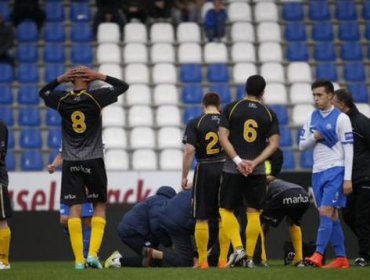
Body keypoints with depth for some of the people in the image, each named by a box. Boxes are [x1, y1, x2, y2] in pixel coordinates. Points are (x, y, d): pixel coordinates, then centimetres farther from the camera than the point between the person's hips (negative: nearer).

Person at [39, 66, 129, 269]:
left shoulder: (62, 100, 0)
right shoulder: (95, 98, -6)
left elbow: (43, 92, 22)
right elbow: (123, 86, 3)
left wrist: (60, 79, 10)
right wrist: (100, 76, 1)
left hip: (71, 163, 2)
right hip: (93, 161, -2)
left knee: (74, 209, -1)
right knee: (100, 205, 10)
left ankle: (79, 259, -7)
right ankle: (93, 253, -5)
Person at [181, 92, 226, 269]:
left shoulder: (195, 124, -3)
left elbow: (189, 150, -9)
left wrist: (184, 176, -3)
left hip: (204, 170, -2)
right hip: (225, 170, 2)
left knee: (202, 219, 4)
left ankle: (202, 260, 4)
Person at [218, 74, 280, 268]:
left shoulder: (231, 108, 1)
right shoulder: (269, 114, 5)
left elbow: (223, 137, -6)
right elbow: (274, 144, -2)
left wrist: (238, 160, -9)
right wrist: (255, 162, -7)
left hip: (233, 169, -1)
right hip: (257, 170, 1)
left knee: (226, 210, 8)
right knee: (253, 212, 7)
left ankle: (238, 248, -10)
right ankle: (249, 257, 5)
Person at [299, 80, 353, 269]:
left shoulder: (341, 118, -6)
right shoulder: (312, 118, 11)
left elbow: (348, 149, -8)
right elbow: (302, 146, 13)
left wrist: (348, 178, -12)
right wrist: (314, 137, -8)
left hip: (335, 170, -6)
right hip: (318, 171, 6)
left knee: (326, 212, -15)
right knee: (331, 215, 8)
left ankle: (318, 255, -19)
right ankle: (341, 258, 12)